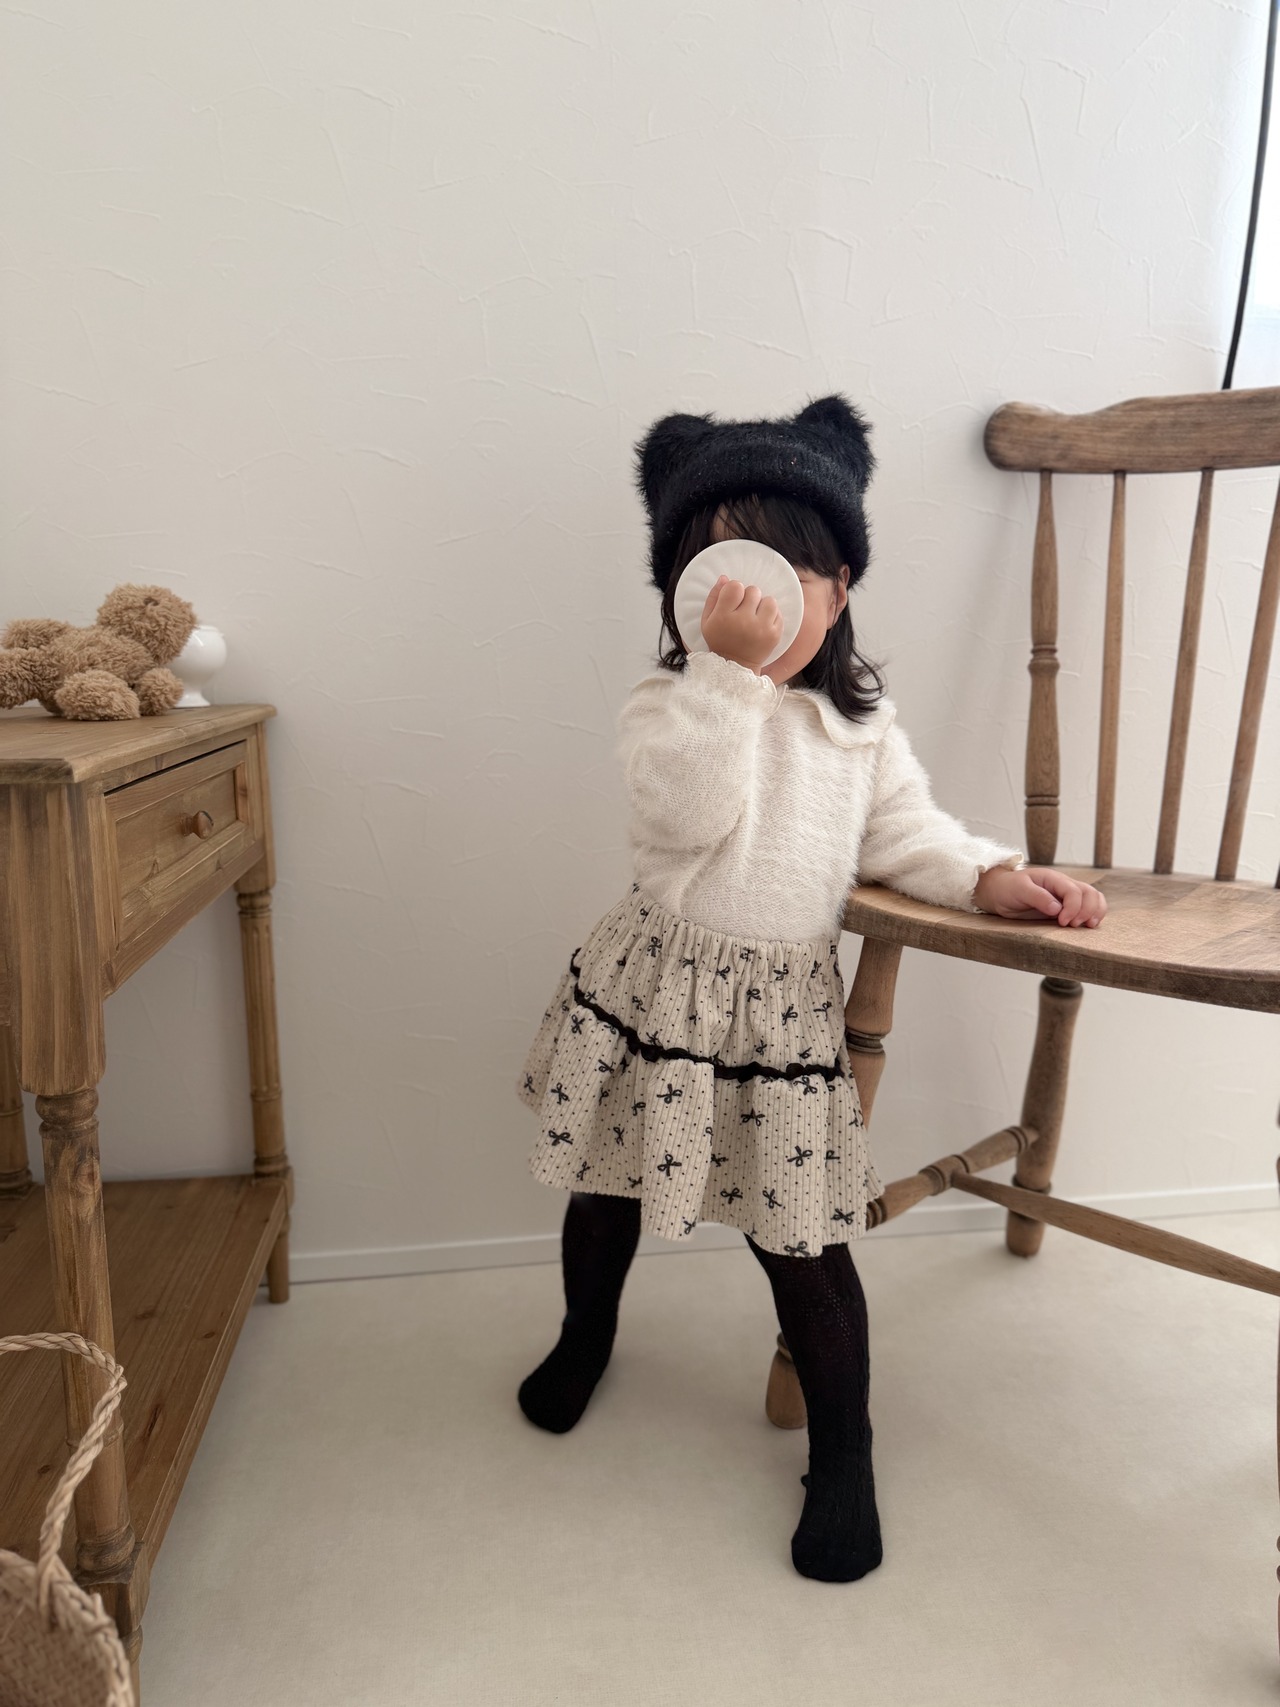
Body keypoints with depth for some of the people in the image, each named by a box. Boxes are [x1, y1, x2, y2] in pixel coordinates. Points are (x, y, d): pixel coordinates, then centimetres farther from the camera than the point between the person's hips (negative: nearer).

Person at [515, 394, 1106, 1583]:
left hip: (783, 1007, 1)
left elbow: (901, 833, 8)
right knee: (607, 1190, 21)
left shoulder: (859, 720, 4)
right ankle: (586, 1334, 53)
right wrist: (731, 670, -30)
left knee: (804, 1242, 6)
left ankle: (842, 1455, 30)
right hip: (653, 986, 0)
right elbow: (687, 812, -28)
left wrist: (992, 874, -7)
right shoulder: (669, 704, -10)